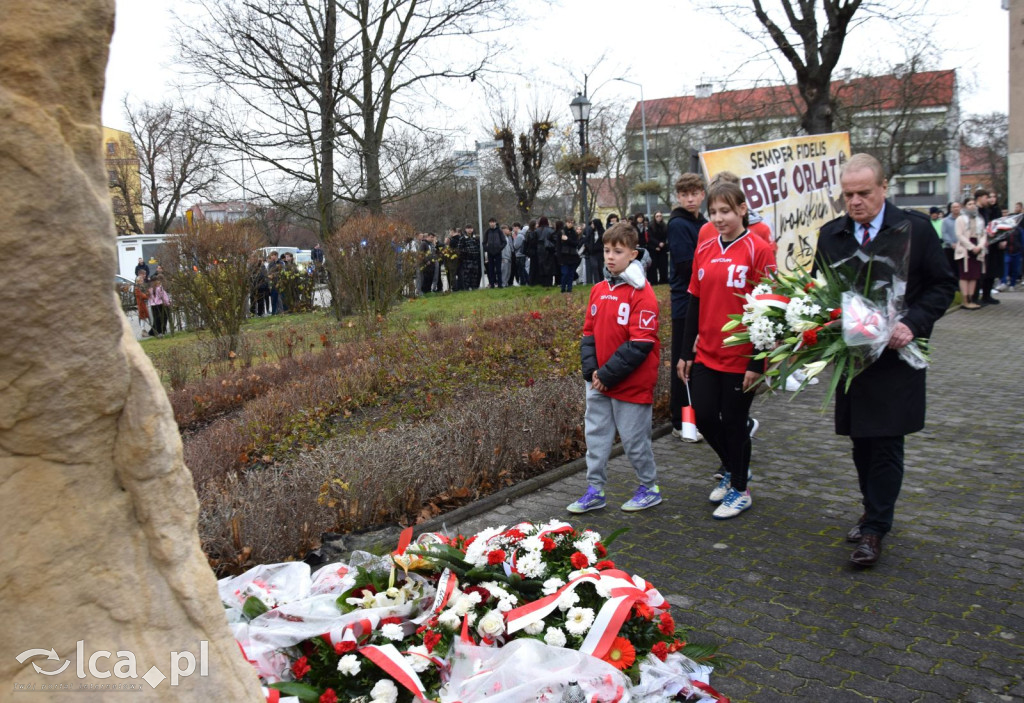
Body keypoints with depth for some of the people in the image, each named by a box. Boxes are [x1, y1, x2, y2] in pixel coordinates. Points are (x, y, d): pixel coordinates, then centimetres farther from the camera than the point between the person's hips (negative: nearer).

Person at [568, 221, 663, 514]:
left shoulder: (641, 293, -15)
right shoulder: (598, 290, 6)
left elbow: (640, 344, -19)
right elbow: (589, 332, 10)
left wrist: (608, 375, -18)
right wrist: (591, 370, -5)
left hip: (631, 383, -6)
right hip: (598, 381, 6)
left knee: (634, 438, 6)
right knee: (596, 435, 11)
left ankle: (649, 488, 26)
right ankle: (595, 491, 23)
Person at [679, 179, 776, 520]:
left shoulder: (758, 249, -10)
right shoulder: (704, 250, 6)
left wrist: (757, 362, -14)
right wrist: (686, 352, 9)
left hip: (741, 358, -5)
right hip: (706, 354, 5)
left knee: (734, 422, 6)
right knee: (704, 417, 7)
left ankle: (740, 490, 26)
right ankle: (731, 469, 35)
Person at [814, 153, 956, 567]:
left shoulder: (915, 229, -4)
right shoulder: (830, 235, 5)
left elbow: (943, 285, -2)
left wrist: (913, 323, -16)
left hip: (896, 355, -4)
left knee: (886, 444, -1)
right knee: (861, 442, 13)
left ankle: (874, 529, 8)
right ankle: (876, 514, 30)